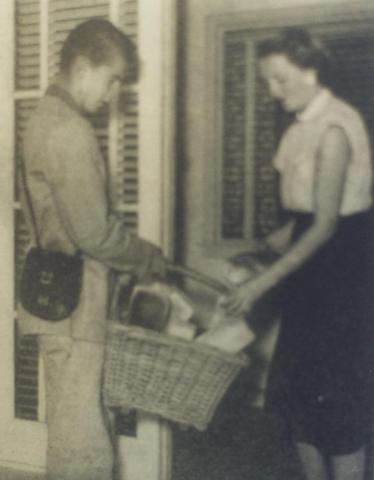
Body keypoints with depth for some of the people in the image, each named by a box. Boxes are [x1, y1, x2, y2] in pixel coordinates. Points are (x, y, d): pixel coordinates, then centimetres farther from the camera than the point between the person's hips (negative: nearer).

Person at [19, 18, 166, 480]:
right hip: (73, 304, -10)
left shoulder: (47, 117, 15)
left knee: (83, 436, 18)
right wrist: (147, 257, -4)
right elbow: (93, 232, -20)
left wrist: (134, 255, 15)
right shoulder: (70, 130, -18)